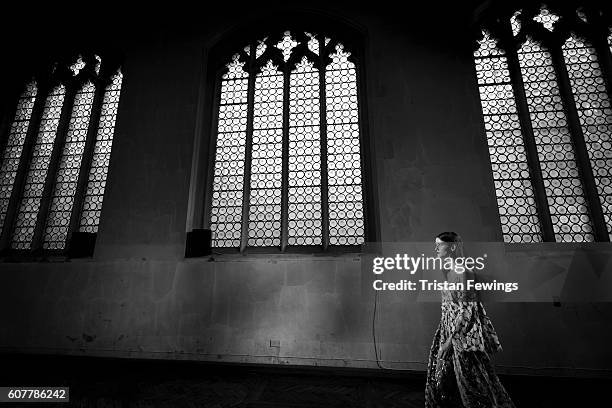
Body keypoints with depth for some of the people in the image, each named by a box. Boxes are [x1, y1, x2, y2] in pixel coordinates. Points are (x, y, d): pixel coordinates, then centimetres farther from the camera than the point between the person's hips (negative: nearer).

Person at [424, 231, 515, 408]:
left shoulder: (462, 272, -20)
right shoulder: (447, 270, 5)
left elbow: (466, 311, -21)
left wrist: (450, 339, -20)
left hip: (464, 331, -8)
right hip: (449, 327, 8)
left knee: (471, 377, 9)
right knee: (440, 374, 16)